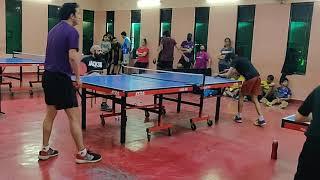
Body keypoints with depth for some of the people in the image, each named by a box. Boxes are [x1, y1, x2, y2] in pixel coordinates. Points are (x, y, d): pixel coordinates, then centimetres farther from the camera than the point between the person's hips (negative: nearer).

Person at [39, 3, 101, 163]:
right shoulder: (72, 31, -11)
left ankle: (45, 150, 25)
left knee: (50, 114, 16)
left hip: (48, 76, 9)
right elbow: (72, 57, -21)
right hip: (61, 78, -9)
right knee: (74, 116, -2)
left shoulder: (54, 30, 14)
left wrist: (77, 57, 18)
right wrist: (77, 77, -10)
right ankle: (82, 153, 5)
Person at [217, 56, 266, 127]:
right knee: (254, 99, 10)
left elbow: (228, 75, -4)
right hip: (257, 77, 7)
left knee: (241, 95, 12)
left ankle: (239, 117, 20)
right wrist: (230, 71, 28)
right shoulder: (241, 59, 25)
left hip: (250, 78, -7)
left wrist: (221, 75, 12)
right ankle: (261, 119, 4)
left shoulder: (235, 61, 1)